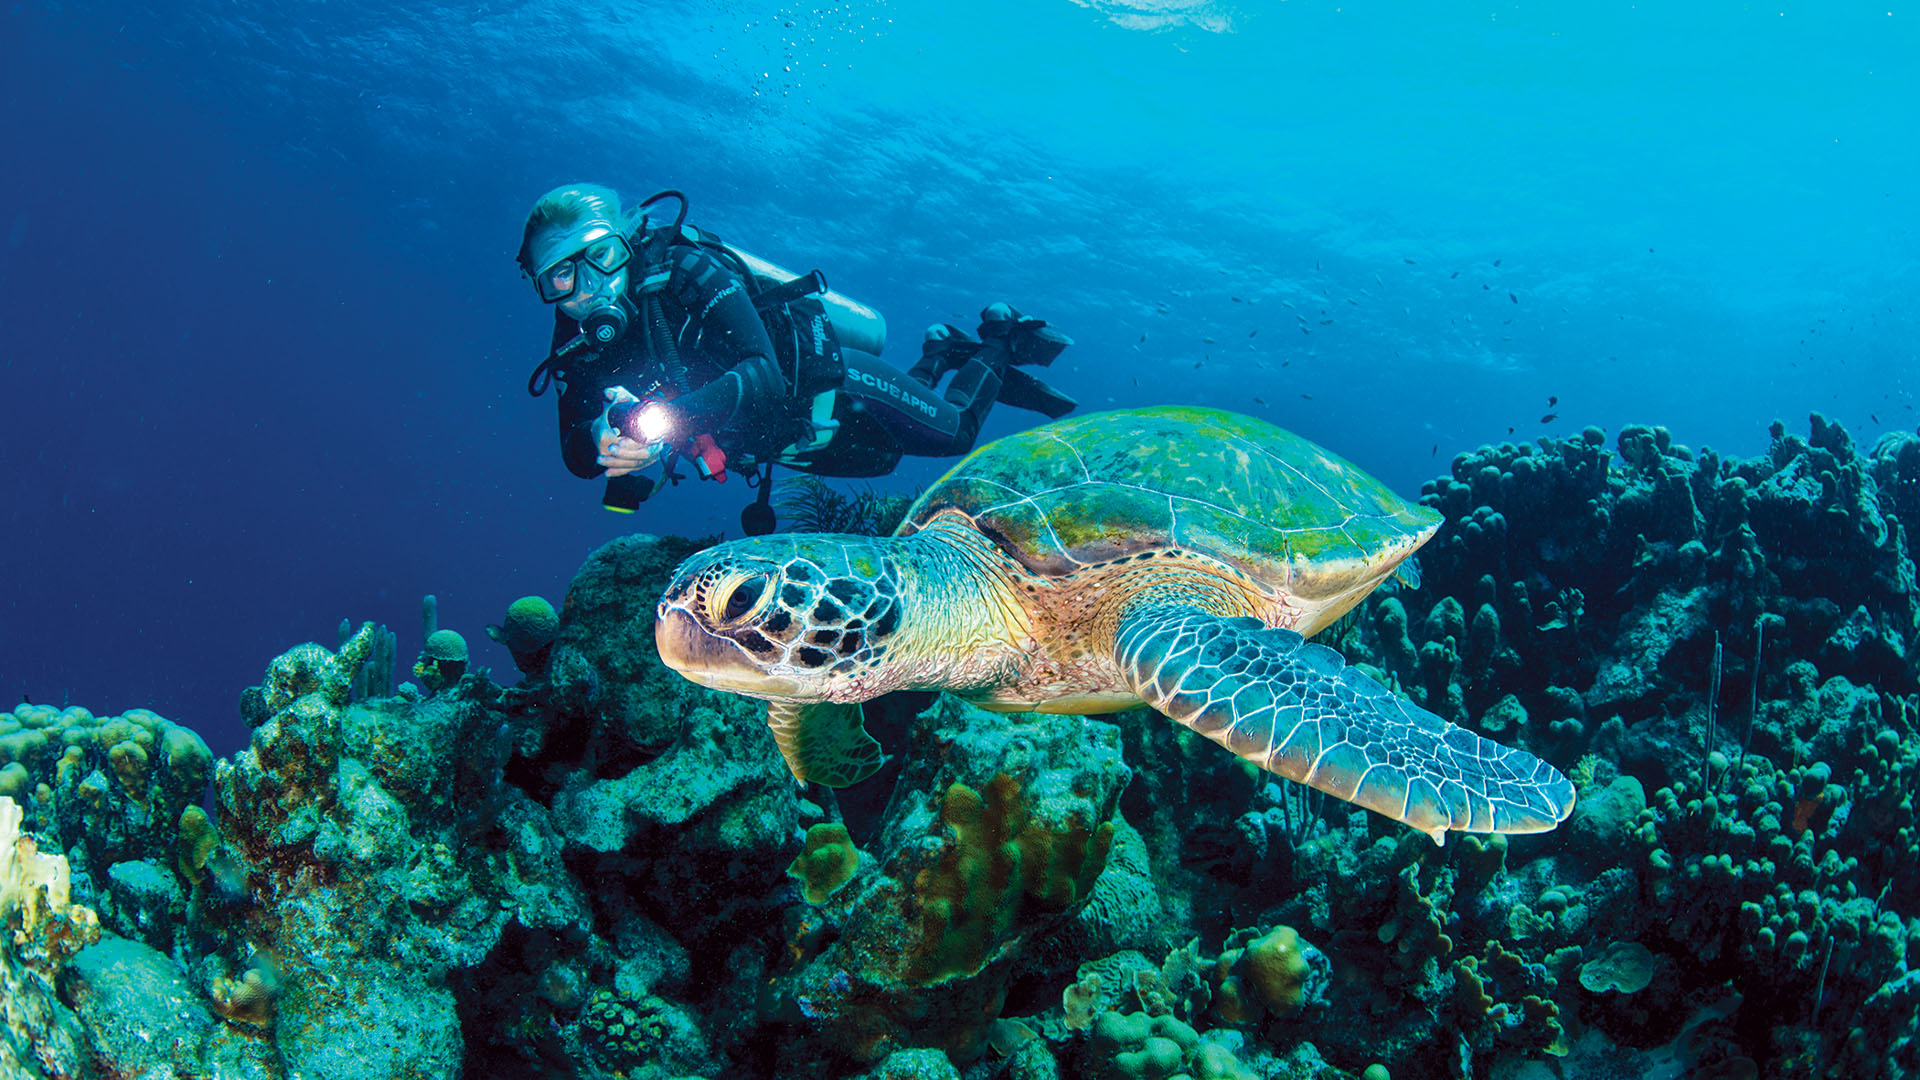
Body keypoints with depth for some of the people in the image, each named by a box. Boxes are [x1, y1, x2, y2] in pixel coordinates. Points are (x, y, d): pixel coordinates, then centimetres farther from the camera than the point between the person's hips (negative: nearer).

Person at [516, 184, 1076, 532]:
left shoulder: (685, 273, -32)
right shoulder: (580, 344, -15)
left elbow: (764, 374, -43)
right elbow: (575, 454, -16)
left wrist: (675, 414, -60)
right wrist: (602, 444, -42)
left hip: (830, 382, -7)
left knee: (957, 431, 5)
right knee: (882, 456, 29)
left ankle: (999, 341, 31)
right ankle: (939, 357, 48)